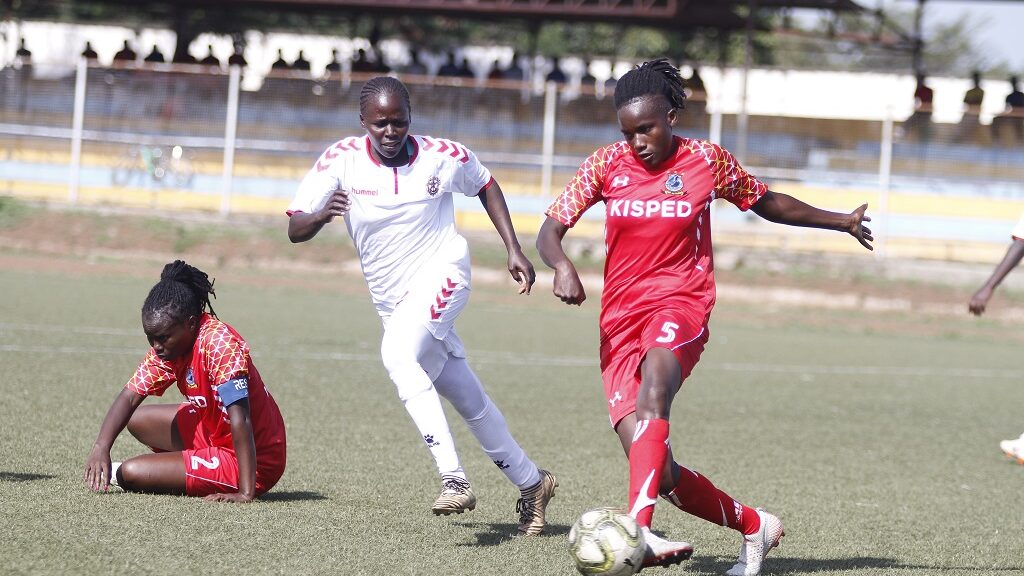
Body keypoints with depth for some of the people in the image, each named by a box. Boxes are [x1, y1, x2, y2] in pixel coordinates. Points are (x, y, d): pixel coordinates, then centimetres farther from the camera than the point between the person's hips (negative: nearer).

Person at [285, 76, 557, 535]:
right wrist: (320, 216, -35)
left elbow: (485, 186, 12)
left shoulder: (444, 157, -9)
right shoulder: (342, 161, -9)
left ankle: (454, 479, -35)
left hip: (441, 275, -4)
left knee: (397, 353, -32)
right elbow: (294, 229, -12)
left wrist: (513, 250, 7)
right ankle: (530, 483, 31)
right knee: (469, 402, 11)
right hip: (394, 303, 4)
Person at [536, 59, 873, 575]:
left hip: (681, 305, -3)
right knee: (657, 471, -9)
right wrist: (561, 265, -21)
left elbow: (767, 203, 19)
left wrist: (841, 221, 21)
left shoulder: (707, 161, 2)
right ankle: (753, 525, 16)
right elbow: (551, 228, 1)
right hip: (620, 319, 3)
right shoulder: (606, 164, 4)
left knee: (653, 384, -38)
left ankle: (639, 530, -53)